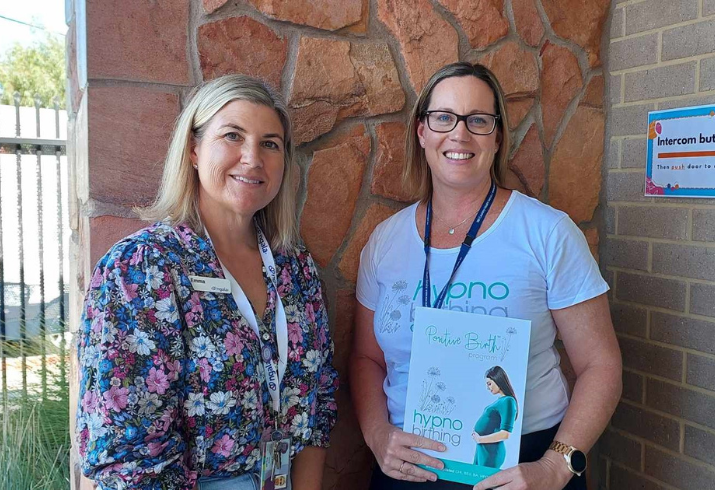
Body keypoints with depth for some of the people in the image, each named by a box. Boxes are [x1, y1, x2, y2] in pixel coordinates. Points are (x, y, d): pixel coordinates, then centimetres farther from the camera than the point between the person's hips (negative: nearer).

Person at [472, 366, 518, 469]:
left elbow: (505, 434, -21)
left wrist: (480, 439, -13)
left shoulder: (507, 401, -14)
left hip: (491, 449, -9)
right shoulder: (500, 400, 11)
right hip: (482, 448, 9)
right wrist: (477, 435, 2)